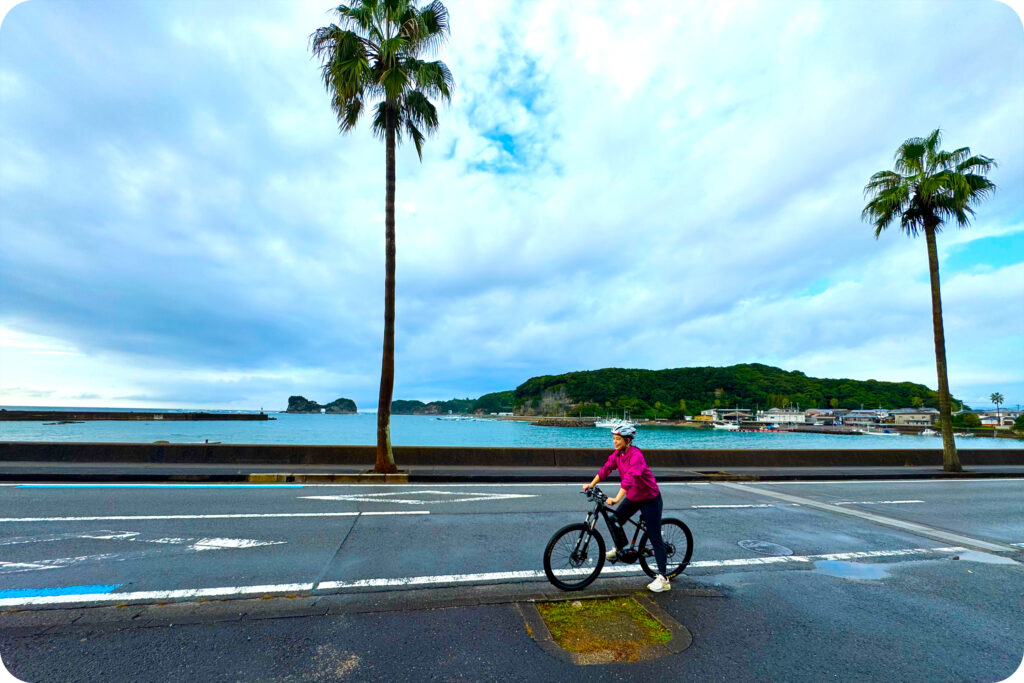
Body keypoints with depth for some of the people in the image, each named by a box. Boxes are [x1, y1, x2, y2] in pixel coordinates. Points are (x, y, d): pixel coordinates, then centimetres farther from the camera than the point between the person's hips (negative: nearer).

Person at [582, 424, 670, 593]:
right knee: (615, 520, 10)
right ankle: (620, 549, 38)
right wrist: (591, 485, 4)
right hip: (632, 497, 8)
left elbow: (630, 477, -40)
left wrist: (617, 498, -47)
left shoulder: (636, 455, -29)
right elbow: (606, 468, 5)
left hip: (650, 499, -8)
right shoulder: (617, 454, -4)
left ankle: (662, 579, 5)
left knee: (655, 538, -3)